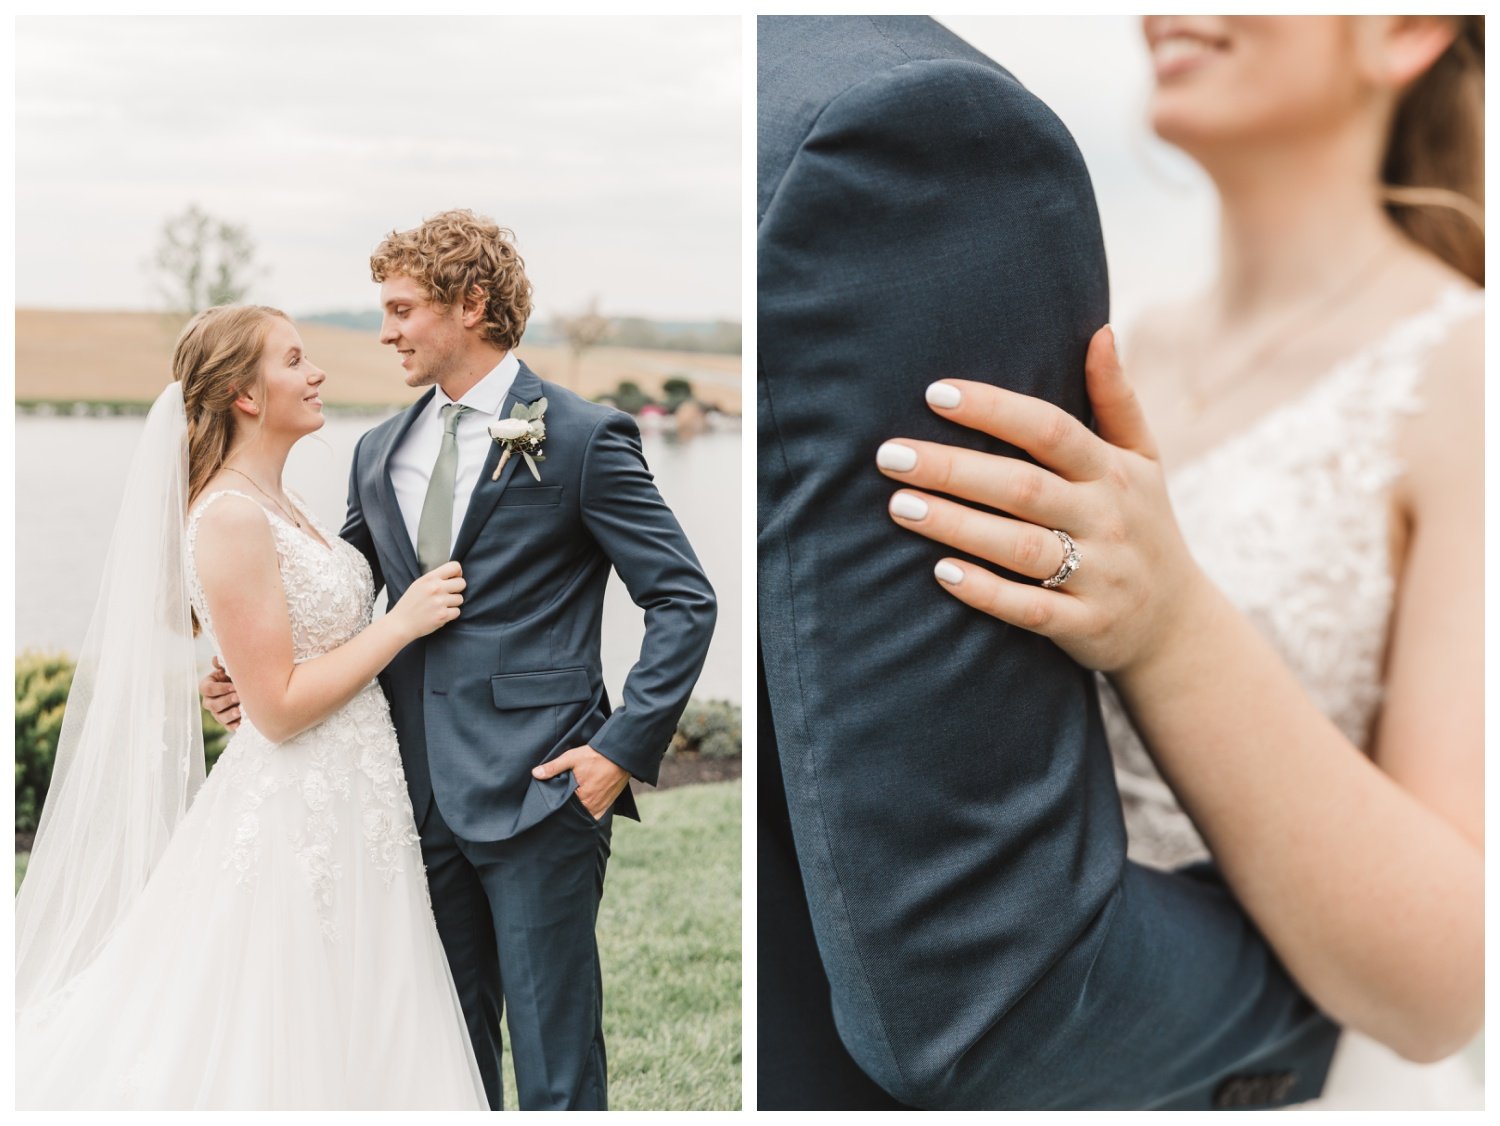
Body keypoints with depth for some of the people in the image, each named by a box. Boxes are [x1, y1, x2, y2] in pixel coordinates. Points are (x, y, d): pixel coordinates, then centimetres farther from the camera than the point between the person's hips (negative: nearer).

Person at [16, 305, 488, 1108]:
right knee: (283, 1057, 3)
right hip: (297, 821, -9)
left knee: (347, 1045, 17)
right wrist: (403, 621, -16)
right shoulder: (230, 519, -18)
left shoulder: (277, 506, 11)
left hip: (348, 807, 9)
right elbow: (280, 707, -20)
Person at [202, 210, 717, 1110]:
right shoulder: (380, 452, 13)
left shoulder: (582, 437, -5)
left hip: (538, 788, -6)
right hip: (421, 790, 6)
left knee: (555, 1057, 3)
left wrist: (624, 747, -12)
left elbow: (685, 600, -6)